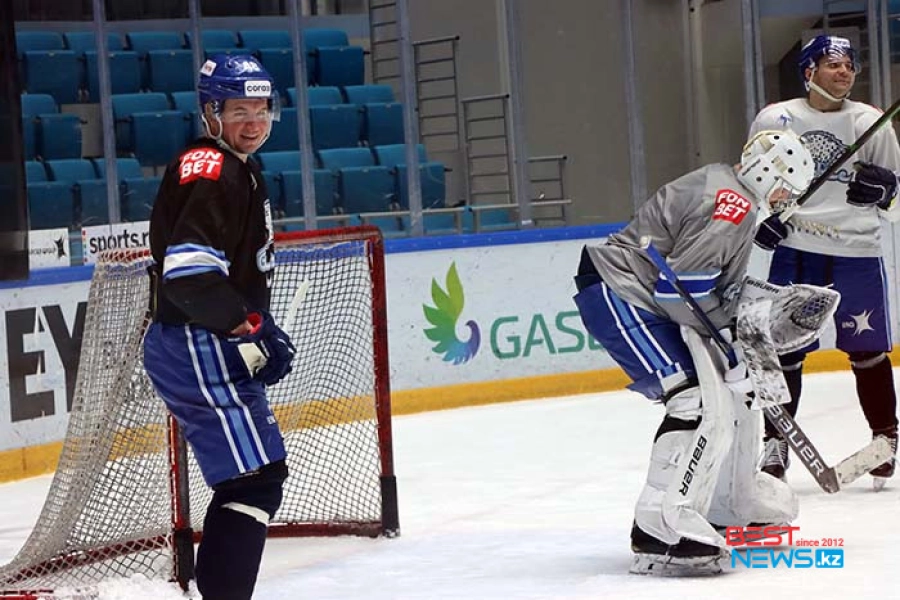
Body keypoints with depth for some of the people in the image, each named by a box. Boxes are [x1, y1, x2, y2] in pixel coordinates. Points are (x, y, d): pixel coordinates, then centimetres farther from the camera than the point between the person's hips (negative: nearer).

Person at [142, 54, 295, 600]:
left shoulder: (238, 170, 19)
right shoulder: (210, 169, -15)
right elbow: (188, 270, -27)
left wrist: (256, 327, 20)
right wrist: (249, 327, -23)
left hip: (214, 348, 11)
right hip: (198, 349, -11)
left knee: (252, 476, 17)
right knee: (255, 478, -15)